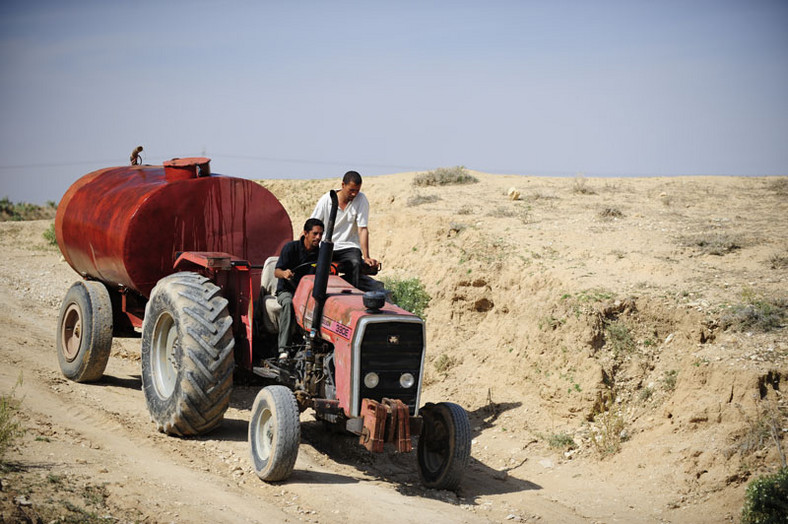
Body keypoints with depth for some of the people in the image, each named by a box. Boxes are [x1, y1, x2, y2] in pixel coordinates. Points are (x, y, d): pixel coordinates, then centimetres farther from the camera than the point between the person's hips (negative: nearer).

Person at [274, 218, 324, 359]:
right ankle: (283, 348, -40)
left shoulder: (320, 253, 4)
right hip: (287, 290, -2)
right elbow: (276, 272, -11)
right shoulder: (291, 247, -7)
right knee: (288, 303, -38)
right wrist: (284, 273, -36)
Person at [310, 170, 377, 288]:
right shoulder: (326, 200, -3)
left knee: (355, 263, -33)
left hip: (349, 247, -1)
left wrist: (366, 257, -16)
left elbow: (363, 230, -8)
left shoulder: (361, 200, -5)